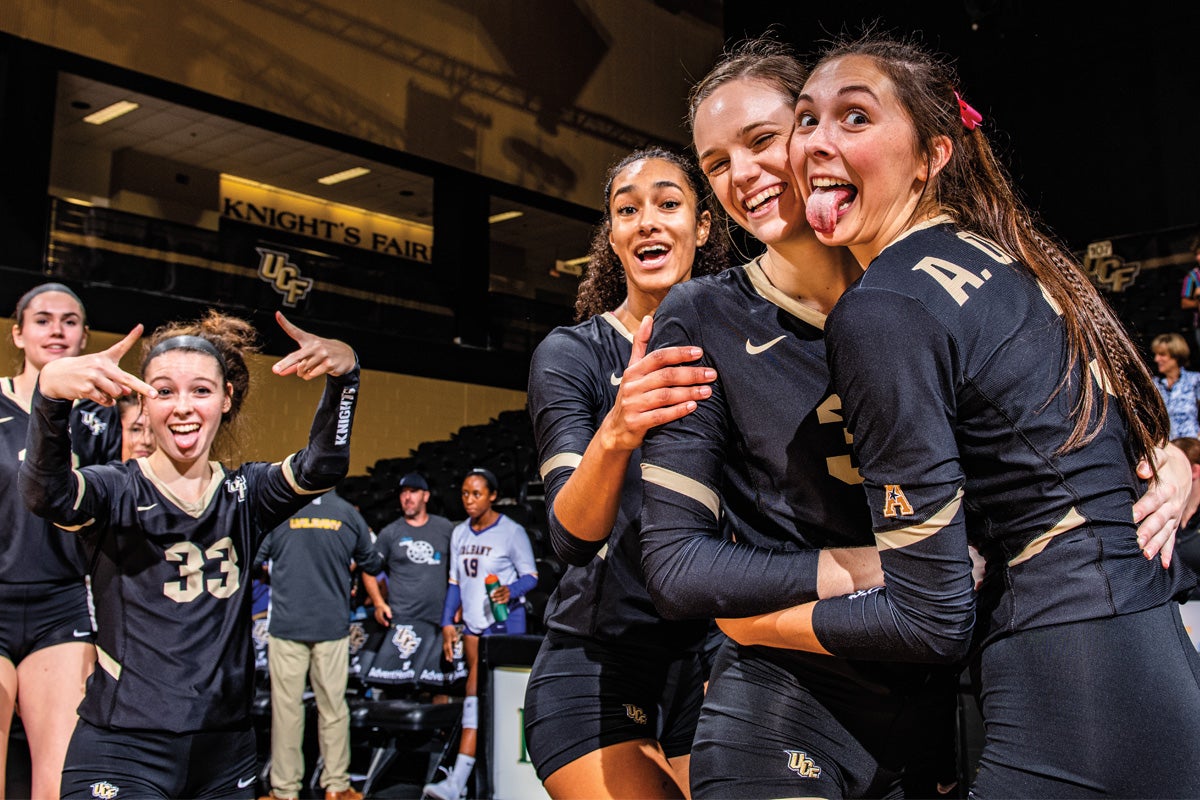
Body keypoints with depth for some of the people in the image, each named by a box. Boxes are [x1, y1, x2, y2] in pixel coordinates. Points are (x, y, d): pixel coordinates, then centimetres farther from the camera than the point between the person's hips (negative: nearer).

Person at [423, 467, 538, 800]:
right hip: (473, 622, 6)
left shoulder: (511, 532, -7)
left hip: (504, 621, -6)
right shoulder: (459, 533, 10)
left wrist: (511, 591, -25)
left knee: (477, 694, -12)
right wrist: (448, 622, 10)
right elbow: (455, 582, 16)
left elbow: (531, 575, -6)